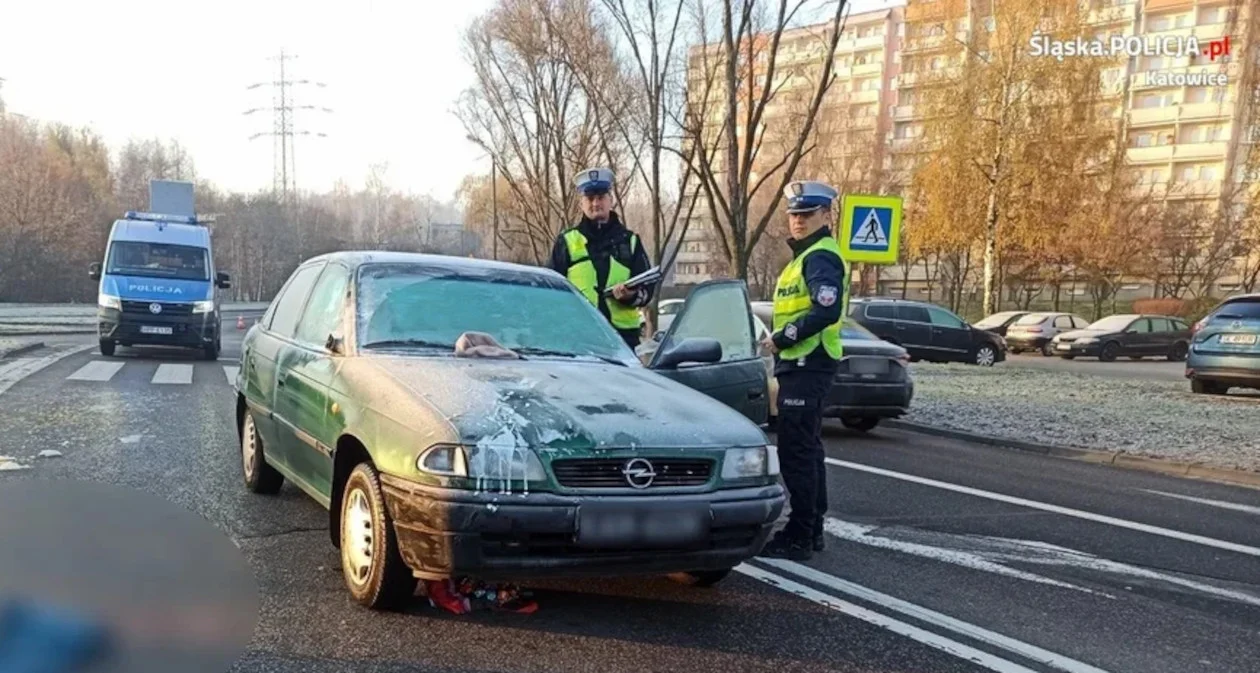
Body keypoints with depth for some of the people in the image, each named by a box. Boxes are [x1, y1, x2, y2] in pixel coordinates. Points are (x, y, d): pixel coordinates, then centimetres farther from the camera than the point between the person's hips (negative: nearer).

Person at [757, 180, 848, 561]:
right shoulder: (806, 255, 20)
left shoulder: (820, 257, -13)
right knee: (807, 449, 16)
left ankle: (798, 538, -3)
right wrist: (780, 340, 10)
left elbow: (826, 311, -26)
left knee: (796, 451, -8)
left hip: (807, 366, -11)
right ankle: (811, 531, 25)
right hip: (802, 364, 11)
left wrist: (782, 339, -19)